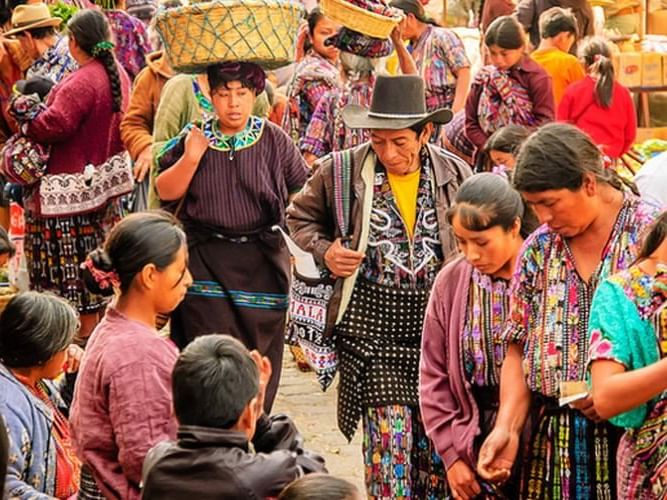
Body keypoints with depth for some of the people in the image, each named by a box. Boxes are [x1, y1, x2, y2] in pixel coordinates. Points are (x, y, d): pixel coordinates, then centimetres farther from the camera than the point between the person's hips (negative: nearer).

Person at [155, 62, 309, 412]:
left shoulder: (274, 140, 1)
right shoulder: (193, 138, 2)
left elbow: (302, 192, 10)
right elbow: (165, 192, 2)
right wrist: (190, 158, -13)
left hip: (261, 262, 0)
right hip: (206, 260, 0)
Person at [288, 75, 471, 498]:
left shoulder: (455, 174, 3)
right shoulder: (341, 172, -2)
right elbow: (301, 218, 14)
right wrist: (324, 250, -4)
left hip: (438, 316, 2)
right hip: (373, 320, -2)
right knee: (388, 427, -7)